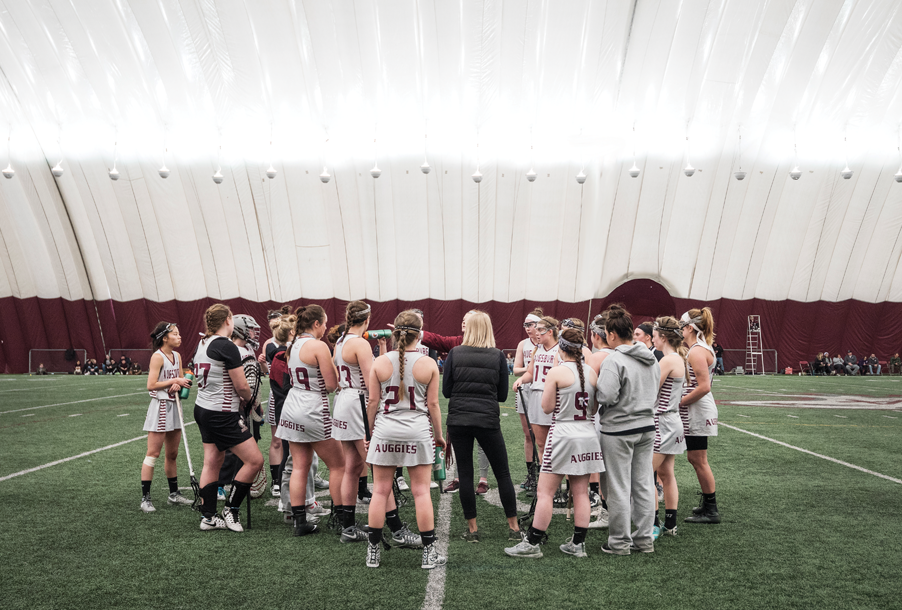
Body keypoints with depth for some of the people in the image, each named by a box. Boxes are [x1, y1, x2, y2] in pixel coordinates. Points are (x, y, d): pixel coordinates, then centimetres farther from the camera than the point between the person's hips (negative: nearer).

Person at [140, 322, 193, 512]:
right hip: (160, 406, -8)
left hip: (174, 407, 8)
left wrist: (178, 386, -5)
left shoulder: (177, 356, 10)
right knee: (153, 454, -4)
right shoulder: (158, 357, -12)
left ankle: (174, 494, 23)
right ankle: (145, 498, 1)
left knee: (172, 454, 14)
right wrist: (175, 380, -15)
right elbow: (151, 385, -18)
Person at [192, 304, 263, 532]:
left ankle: (208, 517, 20)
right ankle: (230, 510, 7)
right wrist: (249, 400, 5)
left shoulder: (202, 344, 9)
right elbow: (242, 387, -18)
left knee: (212, 462, 15)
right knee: (255, 460, -1)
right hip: (223, 415, -9)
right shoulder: (227, 347, -18)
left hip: (203, 408, 9)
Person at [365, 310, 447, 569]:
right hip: (418, 433, -1)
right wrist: (439, 435, 11)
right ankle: (429, 552, 12)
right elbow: (433, 405, 0)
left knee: (380, 491, 9)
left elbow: (372, 402, 2)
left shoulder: (379, 363, -1)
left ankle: (373, 551, 18)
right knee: (421, 492, 5)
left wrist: (372, 432, 14)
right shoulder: (428, 364, -3)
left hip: (385, 431, 1)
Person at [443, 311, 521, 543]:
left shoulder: (455, 353, -1)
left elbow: (446, 390, 1)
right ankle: (513, 527, 18)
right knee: (502, 473, 12)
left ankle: (472, 528, 14)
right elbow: (503, 394, 3)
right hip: (488, 420, 0)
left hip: (458, 419, 1)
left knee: (465, 474, 9)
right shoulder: (498, 356, -1)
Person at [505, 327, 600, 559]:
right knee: (581, 492, 11)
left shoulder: (556, 372, -11)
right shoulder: (591, 372, 5)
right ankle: (578, 543, 17)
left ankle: (532, 543, 6)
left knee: (545, 492, 1)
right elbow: (595, 409, 11)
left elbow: (547, 407, -6)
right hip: (587, 436, 6)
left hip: (563, 435, -6)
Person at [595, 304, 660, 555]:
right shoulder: (652, 358, 6)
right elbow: (654, 390, 15)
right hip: (647, 427, 7)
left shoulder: (613, 360, -18)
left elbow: (606, 396, -24)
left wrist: (595, 388, -5)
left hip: (618, 430, -7)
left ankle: (619, 542, 15)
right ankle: (644, 539, 23)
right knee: (644, 485, 14)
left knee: (619, 489, 4)